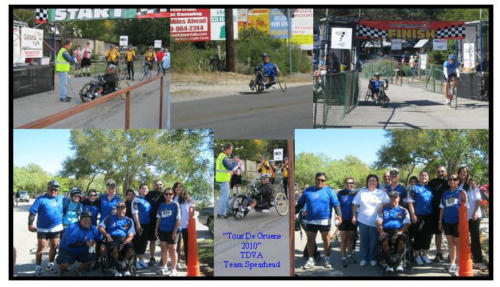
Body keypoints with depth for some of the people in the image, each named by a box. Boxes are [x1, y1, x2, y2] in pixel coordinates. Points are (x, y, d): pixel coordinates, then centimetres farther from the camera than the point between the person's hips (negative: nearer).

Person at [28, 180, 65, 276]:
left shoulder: (61, 199, 5)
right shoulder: (41, 199, -8)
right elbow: (32, 212, -10)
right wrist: (30, 224, -16)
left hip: (56, 228, 4)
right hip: (42, 229, -4)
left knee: (54, 247, 13)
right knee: (41, 248, -3)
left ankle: (50, 265, 29)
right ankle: (38, 267, 4)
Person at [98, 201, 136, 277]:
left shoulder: (129, 221, 20)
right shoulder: (110, 218, 20)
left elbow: (131, 235, 8)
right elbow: (100, 227, 11)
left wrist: (124, 243, -10)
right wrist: (107, 235, -8)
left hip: (124, 240, 1)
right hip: (112, 239, -1)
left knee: (130, 248, -35)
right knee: (115, 248, -38)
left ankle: (126, 269, -13)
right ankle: (117, 269, -15)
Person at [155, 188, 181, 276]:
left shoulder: (175, 205, -3)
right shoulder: (161, 205, 10)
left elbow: (178, 219, -6)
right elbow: (158, 218, 16)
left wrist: (175, 231, -12)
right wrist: (156, 229, 9)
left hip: (171, 231, -4)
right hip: (162, 230, 4)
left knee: (172, 249, -2)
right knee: (164, 248, 11)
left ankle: (174, 269, 4)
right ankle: (164, 267, 21)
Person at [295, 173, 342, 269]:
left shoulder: (329, 191, 2)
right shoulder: (308, 191, 9)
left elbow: (336, 204, -4)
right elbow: (300, 204, 15)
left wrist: (339, 215, -17)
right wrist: (294, 213, 6)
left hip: (324, 220, -2)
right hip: (310, 220, 2)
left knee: (326, 240, 4)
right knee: (310, 240, 7)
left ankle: (327, 259, 15)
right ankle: (310, 259, 16)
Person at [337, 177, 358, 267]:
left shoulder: (357, 193, 2)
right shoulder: (340, 193, -1)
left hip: (353, 219, 2)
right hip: (343, 219, -2)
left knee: (351, 238, 11)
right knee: (343, 239, -1)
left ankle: (349, 256, 25)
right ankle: (343, 258, 4)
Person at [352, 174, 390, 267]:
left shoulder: (382, 193, 6)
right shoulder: (361, 192, 9)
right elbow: (355, 205, 9)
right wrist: (354, 216, 3)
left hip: (375, 222, -1)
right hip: (363, 221, 1)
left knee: (373, 241, 2)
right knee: (363, 240, 5)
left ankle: (372, 258, 14)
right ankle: (363, 258, 14)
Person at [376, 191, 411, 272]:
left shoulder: (403, 210, 19)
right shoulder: (383, 208, 19)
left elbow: (406, 224, 6)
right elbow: (379, 222, 10)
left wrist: (400, 232, -14)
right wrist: (381, 232, -9)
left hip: (398, 231, 0)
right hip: (386, 231, 0)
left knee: (402, 240, -35)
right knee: (384, 241, -35)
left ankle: (399, 262, -13)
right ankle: (389, 263, -14)